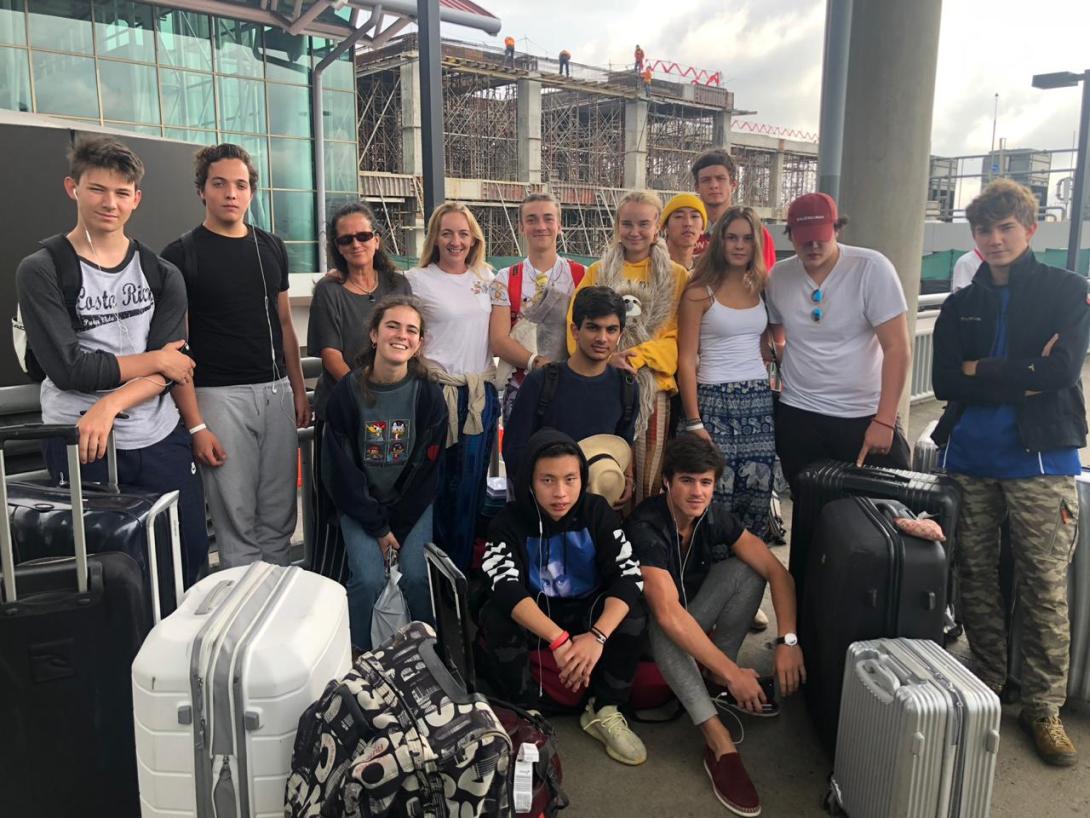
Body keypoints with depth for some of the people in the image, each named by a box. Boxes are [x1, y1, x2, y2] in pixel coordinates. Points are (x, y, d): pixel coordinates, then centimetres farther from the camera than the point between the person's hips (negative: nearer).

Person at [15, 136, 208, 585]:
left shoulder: (161, 275, 6)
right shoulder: (41, 270, -3)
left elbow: (171, 369, -3)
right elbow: (68, 368, -12)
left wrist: (110, 405, -18)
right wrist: (154, 361, -8)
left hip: (161, 439, 3)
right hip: (80, 446, -3)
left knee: (190, 563, 11)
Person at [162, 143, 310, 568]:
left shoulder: (271, 247, 11)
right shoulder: (181, 255, -4)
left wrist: (299, 389, 10)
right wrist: (195, 424, -13)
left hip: (277, 391, 5)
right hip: (221, 396, -4)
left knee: (279, 519, 11)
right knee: (236, 523, 1)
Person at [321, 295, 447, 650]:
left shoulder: (429, 395, -9)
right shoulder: (347, 392, -11)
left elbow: (427, 467, -5)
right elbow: (340, 469, -8)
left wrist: (397, 528, -9)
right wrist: (377, 527, -11)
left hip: (413, 503, 1)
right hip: (360, 504, 0)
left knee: (415, 575, -18)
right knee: (369, 578, -19)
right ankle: (359, 656, 7)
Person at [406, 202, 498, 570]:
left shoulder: (486, 276, 11)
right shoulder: (417, 279, -2)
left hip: (482, 392, 4)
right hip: (439, 390, -4)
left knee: (473, 482, 8)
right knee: (440, 481, 1)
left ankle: (465, 564, 21)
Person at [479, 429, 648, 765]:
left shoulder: (597, 512, -14)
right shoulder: (510, 521, -18)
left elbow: (629, 576, -24)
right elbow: (507, 589, -32)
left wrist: (597, 636, -40)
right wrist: (559, 639, -47)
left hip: (587, 611, 1)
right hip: (532, 616, -1)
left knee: (633, 614, -27)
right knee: (495, 618, -32)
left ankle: (604, 712, -7)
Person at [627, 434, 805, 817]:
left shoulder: (716, 517, -13)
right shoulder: (645, 527, -31)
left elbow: (778, 573, -15)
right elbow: (668, 614, -39)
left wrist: (788, 640, -29)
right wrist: (733, 672, -40)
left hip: (695, 624, 5)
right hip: (647, 631, -5)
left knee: (746, 568, -16)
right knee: (661, 626, -39)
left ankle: (715, 679, -9)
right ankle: (720, 743, -39)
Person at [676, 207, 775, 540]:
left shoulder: (762, 288, 10)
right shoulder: (699, 293, -3)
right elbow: (686, 361, -5)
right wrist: (693, 422, -10)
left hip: (759, 400, 5)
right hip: (713, 401, -4)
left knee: (758, 495, 6)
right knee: (714, 496, -3)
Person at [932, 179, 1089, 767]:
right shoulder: (960, 306, 11)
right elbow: (944, 383, -2)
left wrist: (981, 372, -7)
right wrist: (1023, 377, -10)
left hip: (1041, 460, -3)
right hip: (968, 459, 4)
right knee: (975, 581, 11)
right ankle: (985, 687, 27)